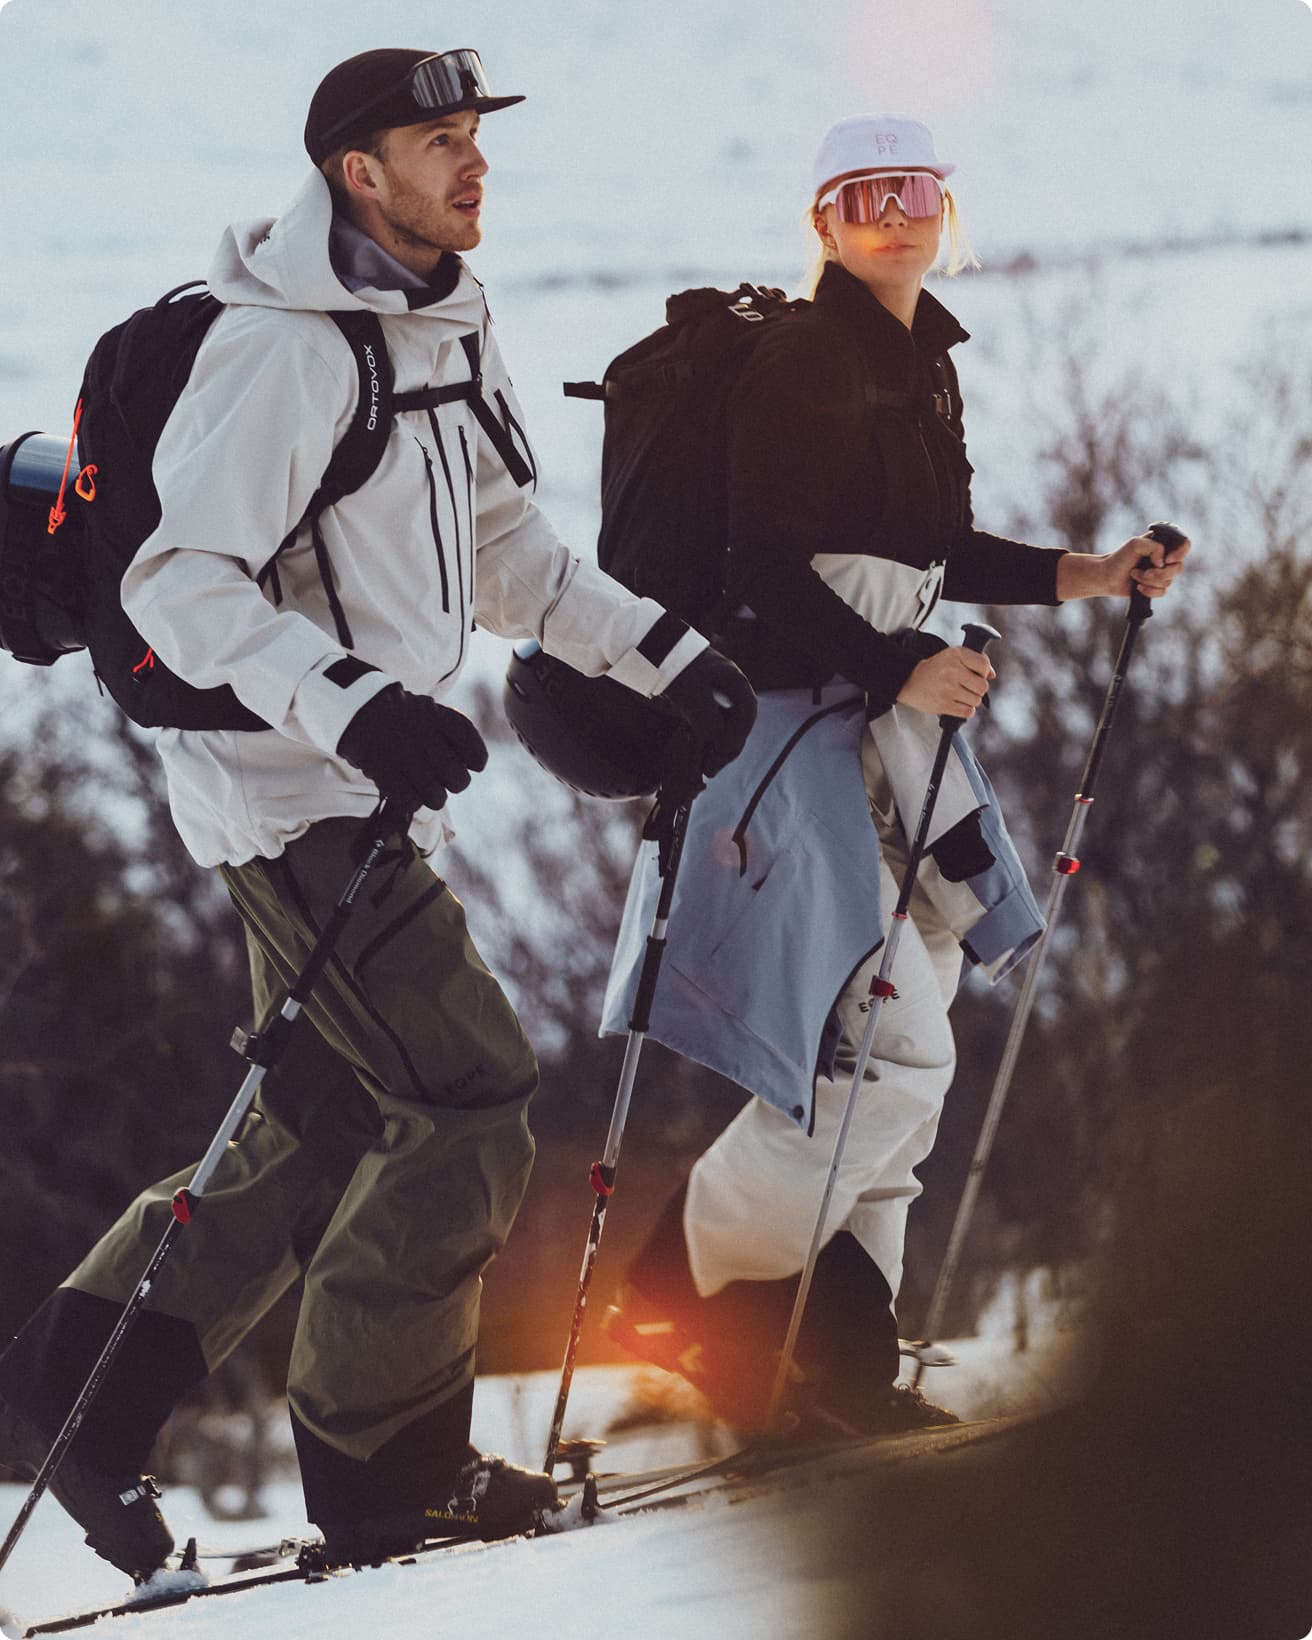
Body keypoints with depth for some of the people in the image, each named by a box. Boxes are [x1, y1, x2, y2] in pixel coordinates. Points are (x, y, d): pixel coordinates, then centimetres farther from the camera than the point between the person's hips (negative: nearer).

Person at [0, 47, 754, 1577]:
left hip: (367, 786, 10)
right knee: (470, 1101, -9)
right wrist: (355, 705, -33)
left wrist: (666, 653, 16)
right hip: (296, 795, -9)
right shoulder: (283, 349, -18)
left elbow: (503, 551, 23)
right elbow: (182, 584, -23)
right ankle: (386, 1465, 2)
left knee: (324, 1128, 11)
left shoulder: (447, 336, 11)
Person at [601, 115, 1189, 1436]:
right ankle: (683, 1288, -3)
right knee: (890, 1049, -14)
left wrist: (1077, 577, 18)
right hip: (799, 715, -9)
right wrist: (899, 671, -24)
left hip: (888, 711, 9)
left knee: (898, 1053, 7)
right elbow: (765, 568, -18)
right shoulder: (804, 359, -12)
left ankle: (838, 1346, 11)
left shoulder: (923, 362, 15)